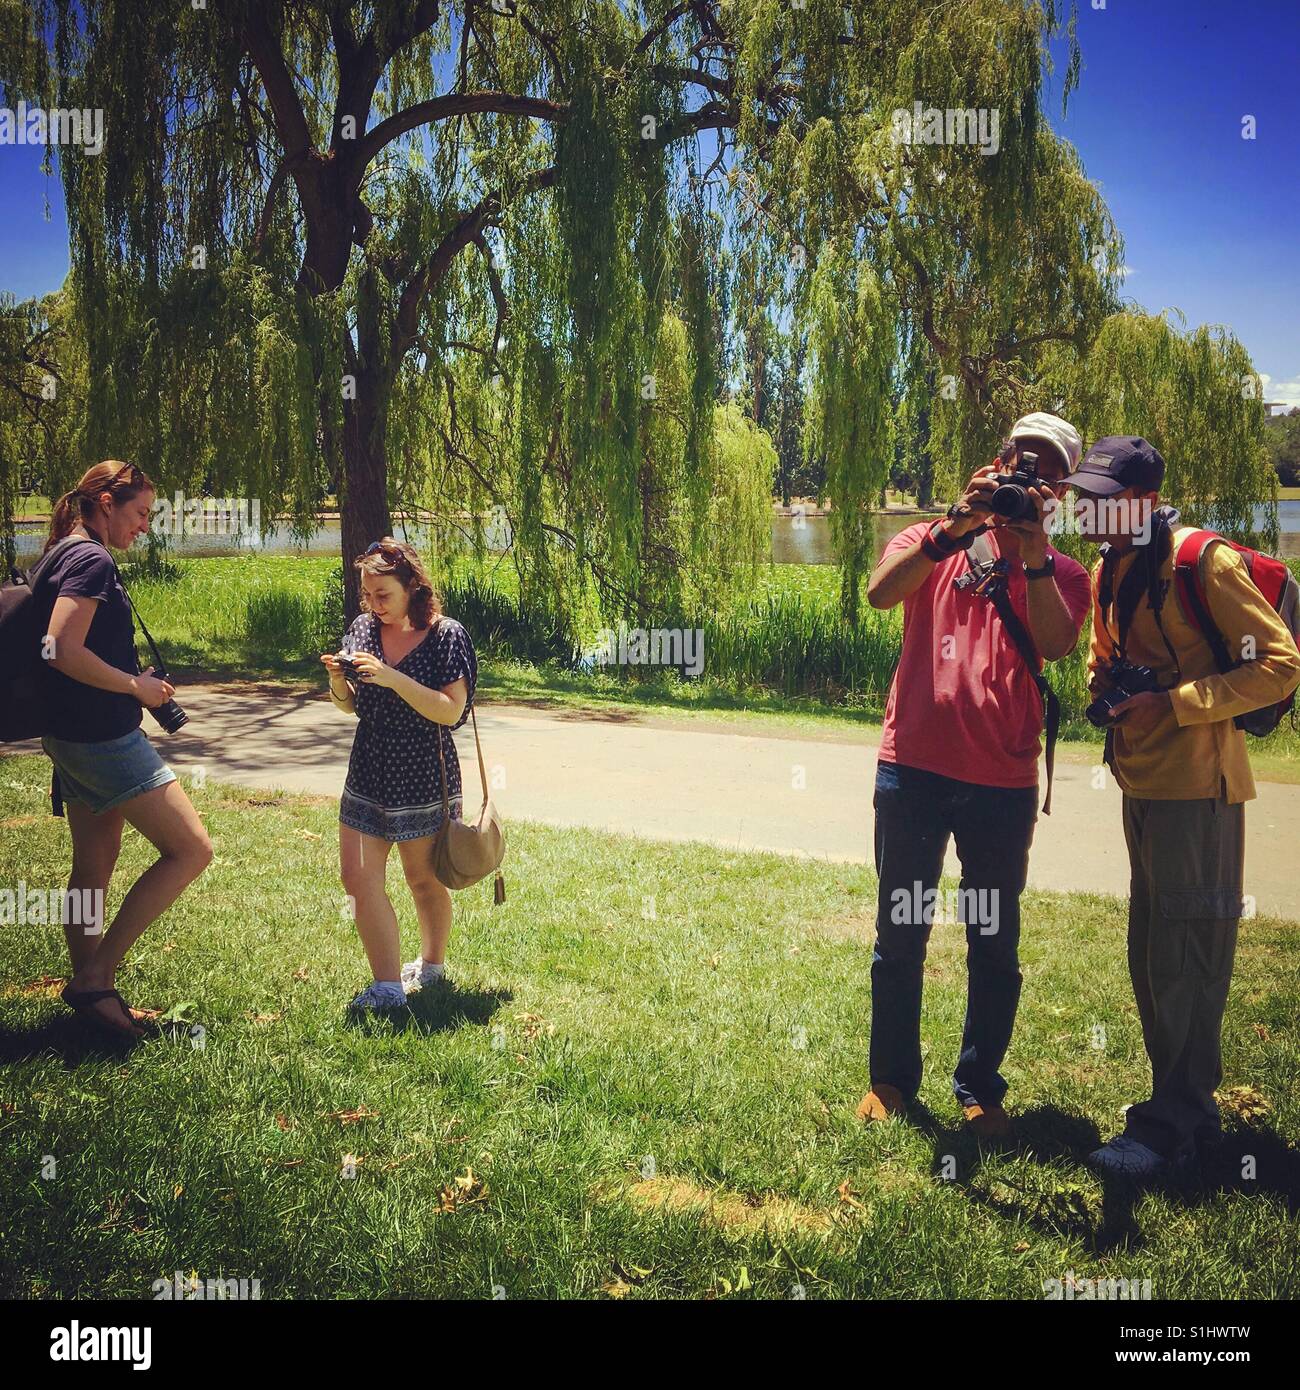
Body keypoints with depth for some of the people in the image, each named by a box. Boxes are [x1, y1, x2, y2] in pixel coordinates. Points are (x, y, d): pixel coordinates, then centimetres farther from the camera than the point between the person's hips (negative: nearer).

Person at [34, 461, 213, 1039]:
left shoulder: (62, 557, 16)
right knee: (190, 848, -6)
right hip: (103, 737, -11)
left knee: (92, 869, 16)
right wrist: (136, 685, -14)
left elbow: (57, 649, 21)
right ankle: (93, 979, -1)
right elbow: (63, 650, -25)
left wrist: (132, 683, 13)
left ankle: (91, 994, 25)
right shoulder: (92, 560, -15)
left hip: (73, 737, 11)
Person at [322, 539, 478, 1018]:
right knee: (359, 878, -3)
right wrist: (338, 681, -8)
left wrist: (393, 678, -26)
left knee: (424, 881, 9)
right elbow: (352, 706, 14)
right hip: (367, 776, 5)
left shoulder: (446, 636, -10)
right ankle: (388, 987, 5)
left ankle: (431, 964, 28)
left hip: (424, 781, -5)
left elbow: (450, 711, -17)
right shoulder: (362, 628, 5)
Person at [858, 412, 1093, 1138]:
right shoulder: (933, 542, 7)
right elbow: (881, 592, -14)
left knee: (995, 944, 8)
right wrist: (959, 524, -20)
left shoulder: (1062, 574, 9)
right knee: (900, 935, 9)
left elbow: (1057, 643, -12)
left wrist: (1032, 551, -18)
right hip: (914, 768, -1)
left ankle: (980, 1088, 23)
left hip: (1005, 781, 1)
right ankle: (892, 1079, 23)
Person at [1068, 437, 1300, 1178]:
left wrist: (1171, 703, -21)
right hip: (1141, 782, 9)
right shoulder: (1111, 569, 10)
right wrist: (1103, 681, 4)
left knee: (1184, 955, -4)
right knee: (1152, 951, 15)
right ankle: (1185, 1104, 29)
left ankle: (1173, 1128, 5)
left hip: (1195, 787, -9)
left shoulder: (1203, 562, -15)